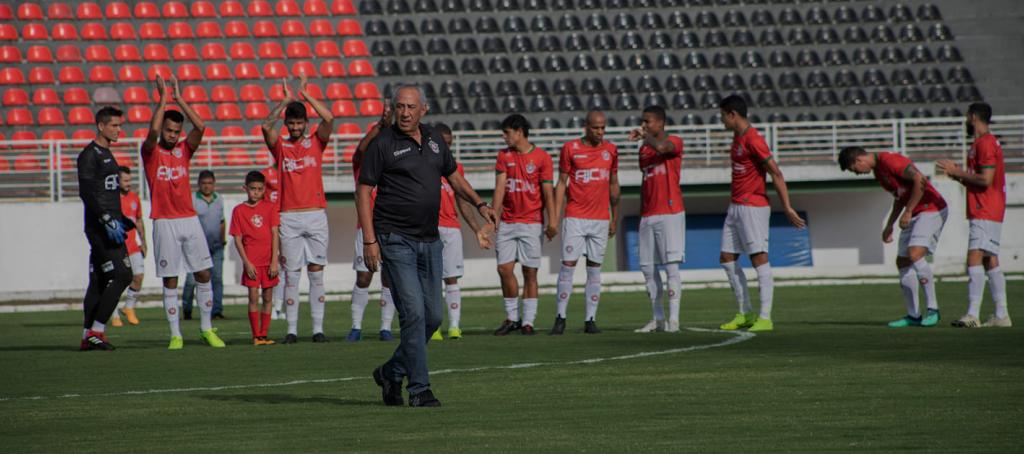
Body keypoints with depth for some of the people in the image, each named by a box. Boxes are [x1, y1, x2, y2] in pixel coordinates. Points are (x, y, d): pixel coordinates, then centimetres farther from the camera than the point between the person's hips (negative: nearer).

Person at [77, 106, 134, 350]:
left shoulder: (106, 154, 19)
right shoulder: (90, 155, -10)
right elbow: (87, 193, -19)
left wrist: (120, 219, 23)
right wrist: (108, 221, -23)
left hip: (107, 227, 10)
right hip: (100, 227, -10)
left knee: (99, 281, 8)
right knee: (122, 275, -14)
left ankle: (88, 336, 10)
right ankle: (96, 330, -12)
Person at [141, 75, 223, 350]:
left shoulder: (184, 150, 9)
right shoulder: (151, 152, 0)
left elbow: (200, 127, -6)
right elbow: (153, 131, -21)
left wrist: (179, 98, -6)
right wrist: (163, 97, -15)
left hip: (190, 220, 3)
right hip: (164, 223, -3)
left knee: (204, 274, 1)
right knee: (170, 280, -1)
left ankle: (206, 329, 10)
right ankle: (175, 335, 3)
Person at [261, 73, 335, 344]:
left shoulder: (316, 142, 7)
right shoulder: (280, 146, 7)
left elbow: (329, 119, -8)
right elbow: (266, 126, -11)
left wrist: (304, 93, -7)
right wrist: (285, 100, -12)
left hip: (316, 215, 0)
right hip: (289, 217, 0)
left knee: (316, 272, 1)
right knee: (291, 274, 0)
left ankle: (318, 329, 2)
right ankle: (292, 330, 1)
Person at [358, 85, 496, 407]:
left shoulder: (434, 140, 10)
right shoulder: (383, 144, -7)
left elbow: (453, 176, 24)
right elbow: (363, 191, -7)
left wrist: (479, 204, 9)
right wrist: (369, 241, -14)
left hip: (429, 241, 6)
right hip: (395, 240, -6)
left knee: (432, 317, 8)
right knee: (414, 312, -13)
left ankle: (391, 373, 25)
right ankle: (419, 389, -8)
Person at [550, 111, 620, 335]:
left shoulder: (610, 150, 9)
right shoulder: (570, 148, 0)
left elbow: (613, 185, 16)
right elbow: (561, 184, 2)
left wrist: (615, 219, 14)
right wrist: (555, 217, -4)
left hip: (600, 219, 3)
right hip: (575, 217, -3)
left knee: (595, 268, 3)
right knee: (568, 265, -7)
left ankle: (590, 320, 6)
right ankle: (560, 318, -2)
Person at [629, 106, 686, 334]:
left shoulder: (674, 142, -3)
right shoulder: (643, 149, 18)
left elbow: (660, 147, -28)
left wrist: (644, 136, -13)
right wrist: (641, 214, 18)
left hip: (670, 213, -7)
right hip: (648, 216, 7)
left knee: (671, 265, -10)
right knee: (647, 267, 5)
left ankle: (673, 319, -13)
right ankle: (657, 319, 11)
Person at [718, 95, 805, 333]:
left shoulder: (753, 140, -15)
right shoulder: (737, 137, 15)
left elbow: (776, 174, -17)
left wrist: (787, 208, -20)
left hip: (753, 206, -10)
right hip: (736, 206, 10)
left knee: (759, 258, -10)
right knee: (727, 258, 8)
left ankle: (765, 318, -11)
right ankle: (745, 313, 14)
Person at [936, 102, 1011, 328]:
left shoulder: (985, 143, -12)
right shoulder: (986, 143, 21)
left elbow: (985, 180, -21)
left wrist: (958, 172, -12)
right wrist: (960, 176, 15)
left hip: (985, 213, -11)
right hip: (987, 213, 11)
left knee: (974, 258, -18)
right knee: (990, 262, 10)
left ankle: (972, 315, -25)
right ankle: (1001, 315, 11)